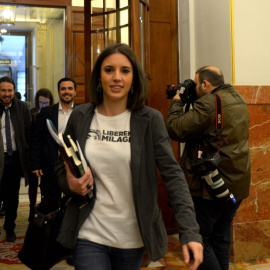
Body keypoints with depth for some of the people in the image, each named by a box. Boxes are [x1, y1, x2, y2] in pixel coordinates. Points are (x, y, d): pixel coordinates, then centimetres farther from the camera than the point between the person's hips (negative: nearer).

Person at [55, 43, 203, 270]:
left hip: (133, 238, 0)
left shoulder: (150, 120, -7)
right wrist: (70, 185, -13)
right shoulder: (80, 117, -1)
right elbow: (62, 168, 10)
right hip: (90, 235, 1)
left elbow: (173, 175, -12)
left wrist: (190, 232, -21)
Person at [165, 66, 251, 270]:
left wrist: (177, 102, -3)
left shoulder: (208, 103, -18)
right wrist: (189, 102, 11)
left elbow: (176, 130, -19)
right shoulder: (238, 100, 11)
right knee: (220, 238, 19)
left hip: (211, 186, -9)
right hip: (237, 185, 9)